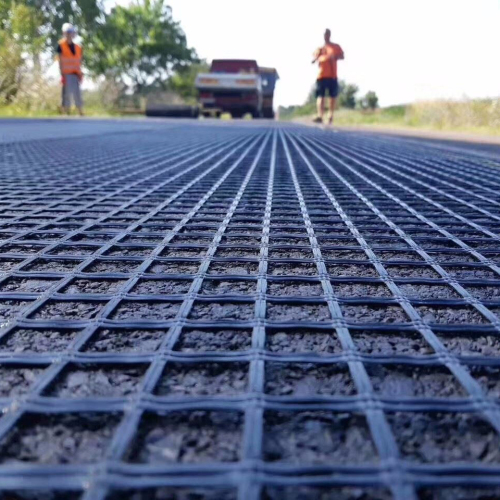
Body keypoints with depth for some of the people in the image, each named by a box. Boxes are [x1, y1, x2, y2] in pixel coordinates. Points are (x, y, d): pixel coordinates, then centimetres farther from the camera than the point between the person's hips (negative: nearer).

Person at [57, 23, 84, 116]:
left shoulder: (78, 47, 12)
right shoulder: (61, 46, -1)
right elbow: (60, 61, -5)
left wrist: (80, 73, 6)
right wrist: (62, 74, -12)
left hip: (75, 74, 4)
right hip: (66, 74, -4)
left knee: (78, 94, 4)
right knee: (67, 95, -3)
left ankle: (81, 114, 9)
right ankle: (67, 114, 2)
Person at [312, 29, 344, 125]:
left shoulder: (336, 47, 14)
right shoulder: (320, 48, 17)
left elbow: (342, 56, 4)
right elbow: (313, 61, 9)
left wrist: (334, 57, -16)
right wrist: (318, 55, -14)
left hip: (333, 76, 0)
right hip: (321, 75, 0)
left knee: (333, 96, 2)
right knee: (320, 96, -13)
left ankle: (331, 116, 13)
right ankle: (320, 116, -24)